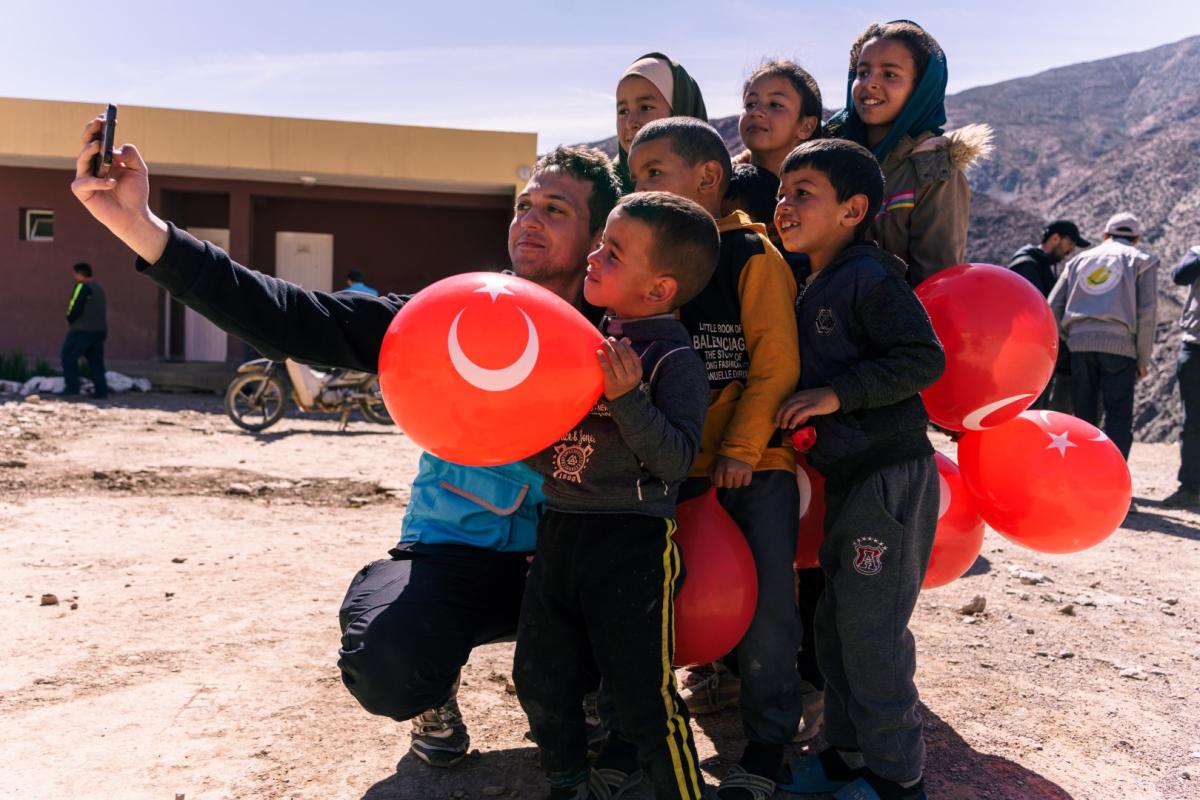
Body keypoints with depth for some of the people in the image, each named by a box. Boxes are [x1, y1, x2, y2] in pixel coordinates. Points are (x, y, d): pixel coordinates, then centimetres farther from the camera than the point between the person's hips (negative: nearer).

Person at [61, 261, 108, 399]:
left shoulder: (82, 286, -8)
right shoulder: (98, 288, 19)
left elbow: (75, 307, -17)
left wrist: (69, 320, 1)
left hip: (82, 330, -8)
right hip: (100, 330, 8)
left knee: (69, 356, 2)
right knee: (96, 360, 8)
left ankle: (72, 387, -4)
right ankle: (101, 390, 3)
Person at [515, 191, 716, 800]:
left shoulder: (674, 358, -12)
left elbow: (676, 458, -21)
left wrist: (628, 396, -29)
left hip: (634, 541, -7)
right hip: (561, 530, 8)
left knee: (641, 694, -1)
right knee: (540, 678, 17)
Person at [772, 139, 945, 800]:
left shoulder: (868, 276, -13)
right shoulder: (815, 288, 14)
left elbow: (924, 357, -21)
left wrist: (837, 394, -22)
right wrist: (800, 420, 10)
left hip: (890, 477, -9)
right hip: (847, 477, 9)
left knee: (871, 627, -3)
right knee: (835, 622, 15)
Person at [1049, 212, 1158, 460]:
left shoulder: (1080, 259, 22)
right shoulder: (1142, 260, 12)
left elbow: (1053, 307, 13)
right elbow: (1147, 311, 1)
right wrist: (1143, 359, 5)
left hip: (1079, 344, 3)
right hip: (1119, 346, -3)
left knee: (1084, 418, 10)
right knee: (1118, 421, -3)